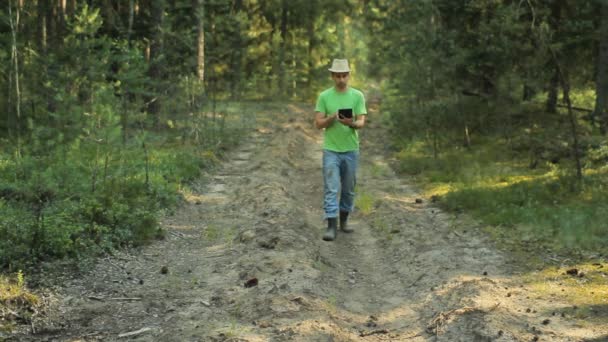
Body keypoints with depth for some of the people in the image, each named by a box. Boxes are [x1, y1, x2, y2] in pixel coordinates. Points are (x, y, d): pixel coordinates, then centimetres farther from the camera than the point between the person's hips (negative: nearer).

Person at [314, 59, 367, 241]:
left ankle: (343, 220, 28)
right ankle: (331, 226, -9)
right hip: (331, 150, -2)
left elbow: (361, 122, -7)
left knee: (348, 189, 12)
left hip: (351, 150, 2)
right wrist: (332, 118, -22)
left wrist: (351, 123, -30)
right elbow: (318, 124, -3)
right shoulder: (324, 96, -1)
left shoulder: (358, 96, 0)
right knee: (331, 188, -8)